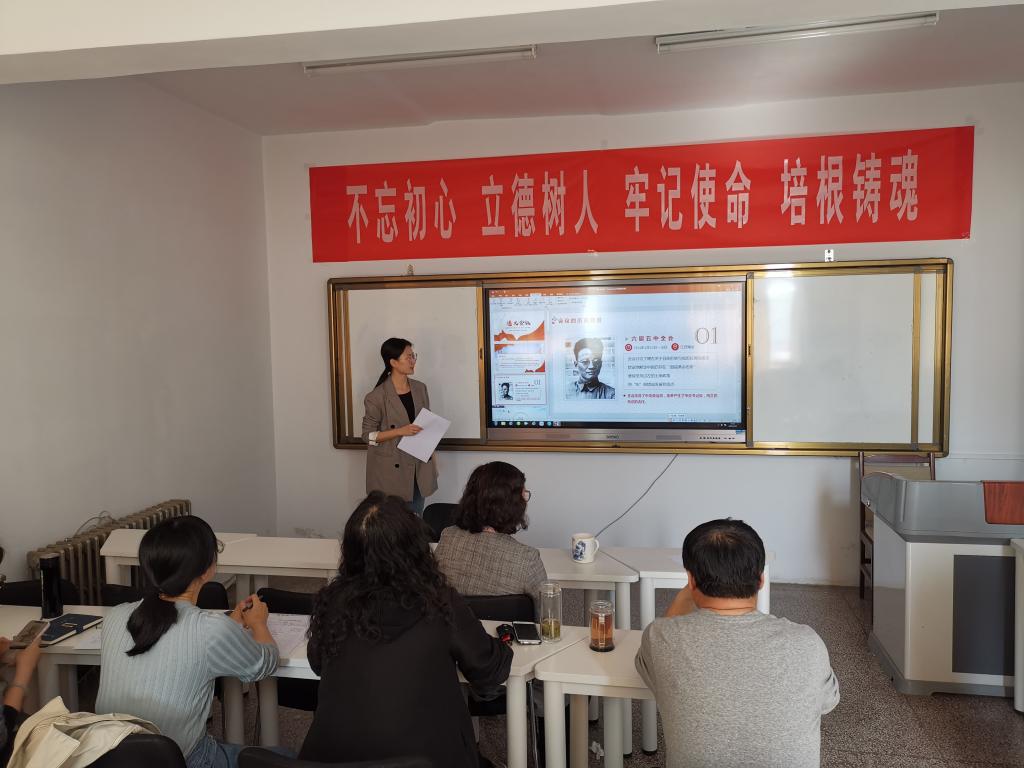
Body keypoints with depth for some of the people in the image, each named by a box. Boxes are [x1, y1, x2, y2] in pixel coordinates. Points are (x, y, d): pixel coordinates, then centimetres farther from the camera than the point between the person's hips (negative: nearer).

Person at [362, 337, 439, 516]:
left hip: (419, 467, 5)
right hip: (391, 471, -5)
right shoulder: (377, 397, -11)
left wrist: (433, 459, 11)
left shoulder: (420, 389, 6)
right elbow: (368, 435, -9)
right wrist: (401, 431, -21)